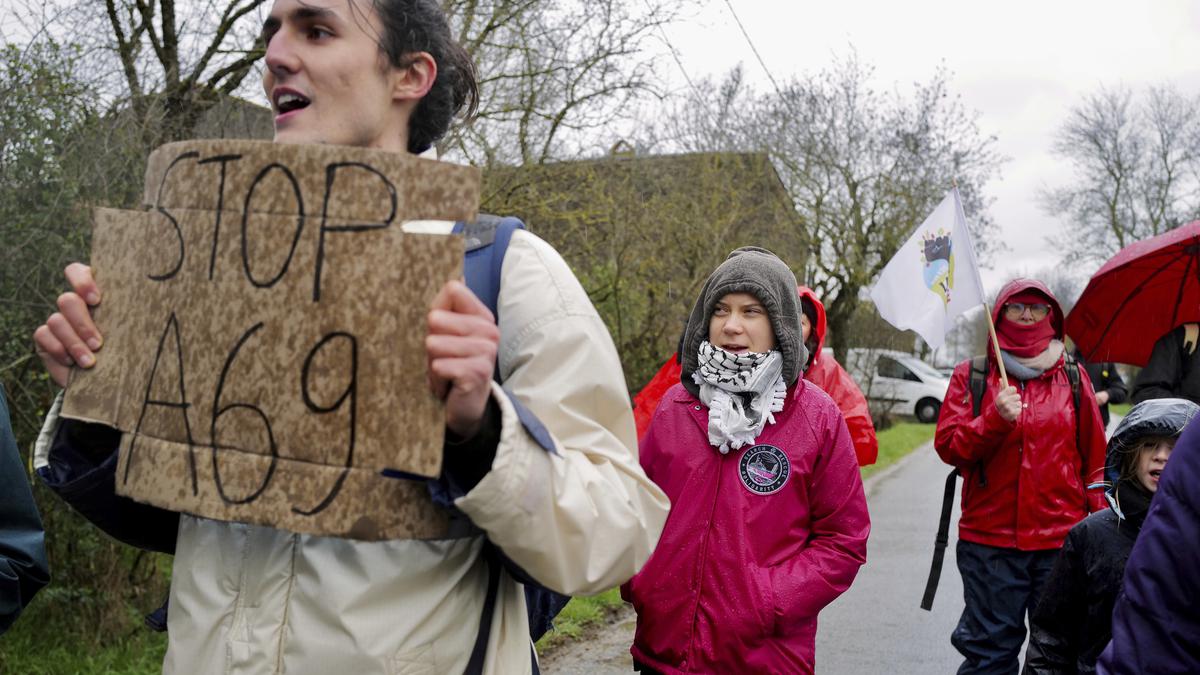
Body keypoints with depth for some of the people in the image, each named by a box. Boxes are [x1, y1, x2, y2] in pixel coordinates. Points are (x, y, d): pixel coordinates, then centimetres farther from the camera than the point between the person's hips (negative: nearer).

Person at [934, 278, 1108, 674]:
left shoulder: (1073, 377, 9)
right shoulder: (972, 375, 6)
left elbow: (1096, 459, 12)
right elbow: (948, 446, -2)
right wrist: (996, 420, -17)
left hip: (1061, 539, 1)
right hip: (990, 541, -1)